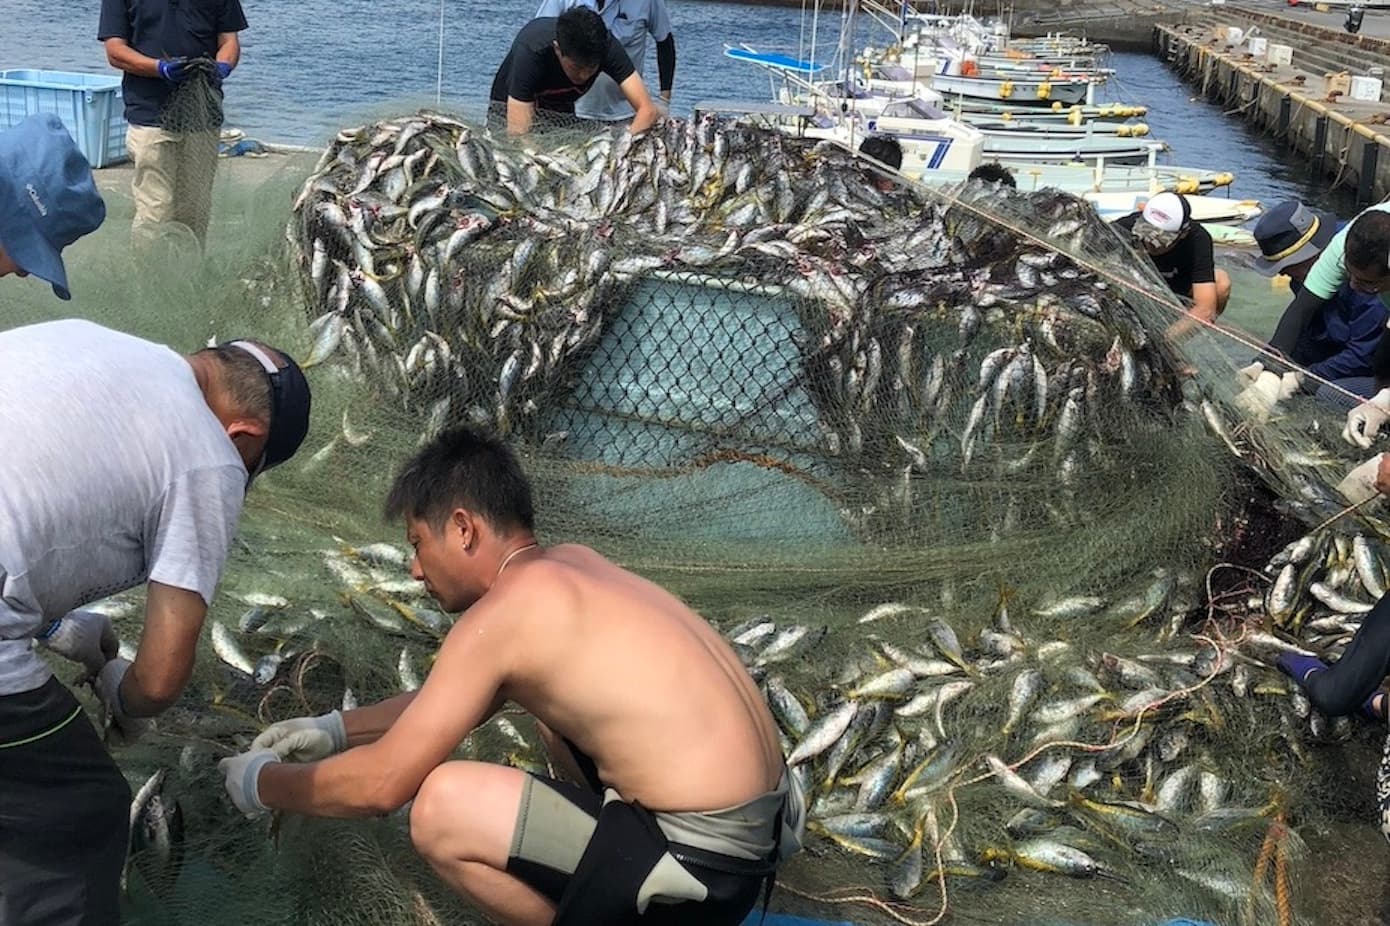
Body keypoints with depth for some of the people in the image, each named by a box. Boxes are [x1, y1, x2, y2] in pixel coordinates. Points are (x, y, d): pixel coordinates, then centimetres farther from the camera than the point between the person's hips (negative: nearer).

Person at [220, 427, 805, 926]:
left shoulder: (501, 612, -14)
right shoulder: (567, 568, 12)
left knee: (440, 809, -17)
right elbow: (458, 701, 29)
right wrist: (336, 729, 28)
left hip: (706, 859, -9)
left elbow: (382, 783, -10)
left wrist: (264, 784, 7)